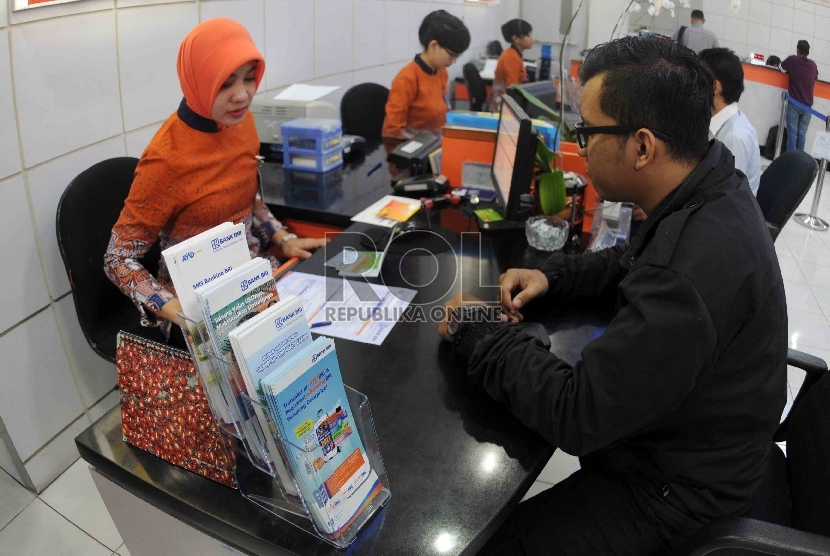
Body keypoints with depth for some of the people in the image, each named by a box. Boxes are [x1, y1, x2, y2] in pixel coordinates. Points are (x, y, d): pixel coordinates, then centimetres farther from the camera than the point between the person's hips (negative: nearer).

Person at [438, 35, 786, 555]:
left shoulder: (694, 270, -38)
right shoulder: (712, 186, -7)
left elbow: (577, 417, -32)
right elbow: (635, 263, 13)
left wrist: (478, 333, -20)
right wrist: (552, 275, -4)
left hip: (674, 485, -8)